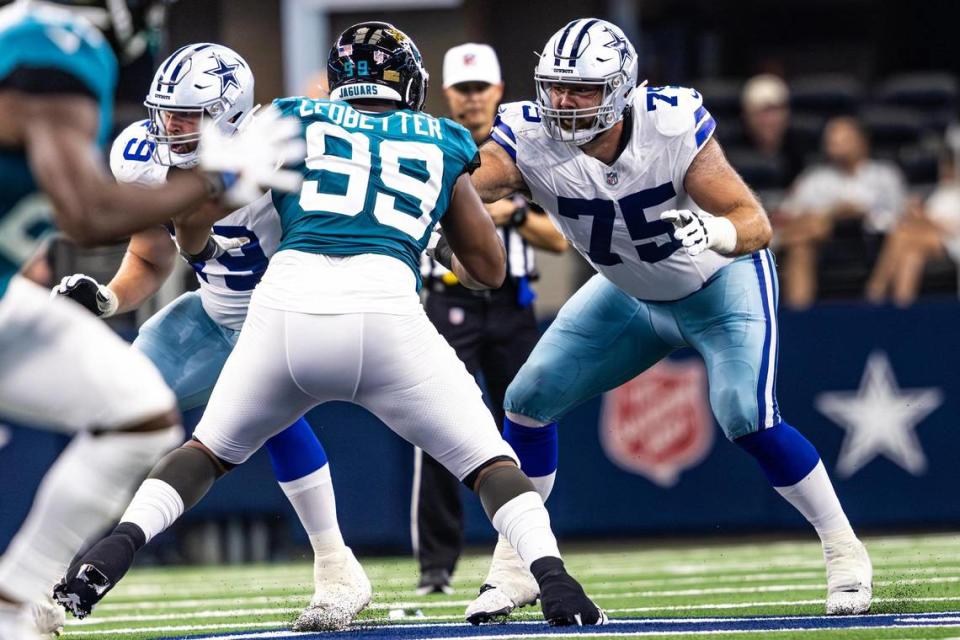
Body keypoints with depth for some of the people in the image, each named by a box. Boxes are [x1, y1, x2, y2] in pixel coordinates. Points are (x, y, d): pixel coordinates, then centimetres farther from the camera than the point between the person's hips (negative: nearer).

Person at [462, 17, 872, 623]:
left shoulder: (672, 126, -33)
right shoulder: (529, 140, -26)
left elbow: (757, 225, -32)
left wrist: (714, 231, -54)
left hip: (723, 284, -4)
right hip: (631, 295, 4)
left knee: (746, 417, -22)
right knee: (529, 401, -1)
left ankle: (845, 551, -3)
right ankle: (516, 568, 15)